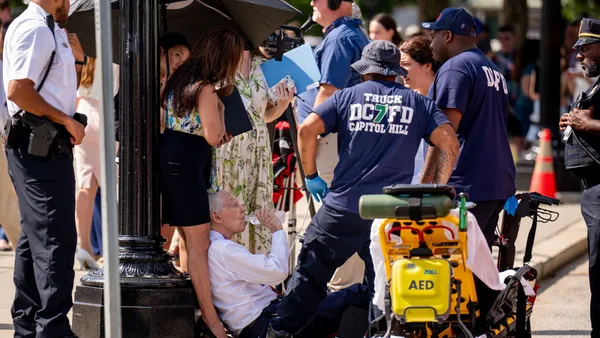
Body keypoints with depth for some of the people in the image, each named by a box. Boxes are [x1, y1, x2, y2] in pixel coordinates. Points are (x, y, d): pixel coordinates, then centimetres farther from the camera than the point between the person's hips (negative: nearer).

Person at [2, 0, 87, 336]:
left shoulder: (51, 31, 19)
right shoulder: (34, 28, -12)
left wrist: (77, 60, 14)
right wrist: (67, 121, -17)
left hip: (45, 146, 11)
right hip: (40, 146, -11)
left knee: (35, 238, 14)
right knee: (55, 238, -13)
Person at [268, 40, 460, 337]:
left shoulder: (346, 97, 9)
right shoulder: (418, 103, 11)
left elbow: (307, 130, -4)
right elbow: (450, 143, -1)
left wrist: (311, 176, 6)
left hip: (343, 208, -1)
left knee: (310, 273, 7)